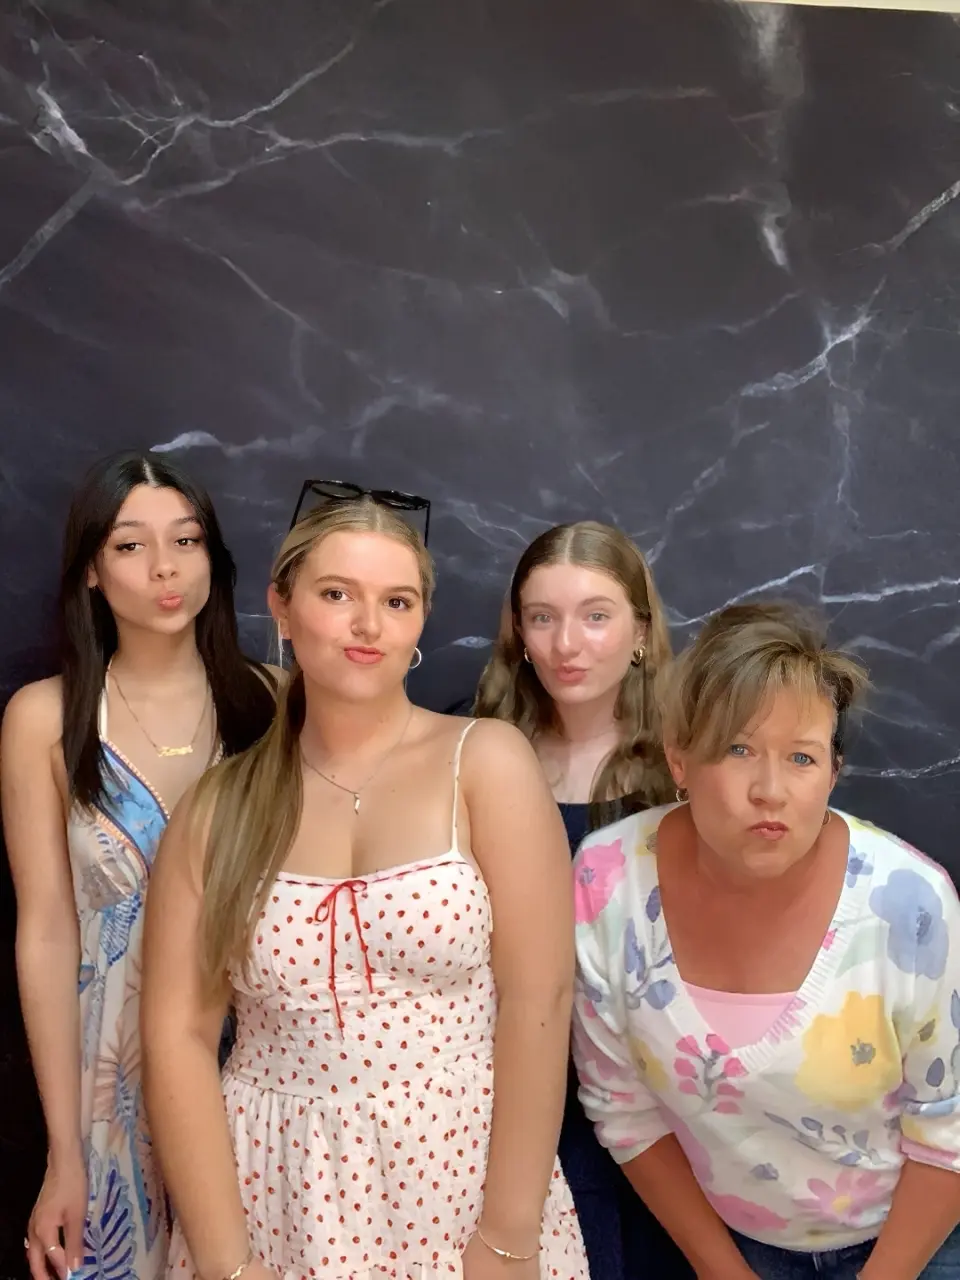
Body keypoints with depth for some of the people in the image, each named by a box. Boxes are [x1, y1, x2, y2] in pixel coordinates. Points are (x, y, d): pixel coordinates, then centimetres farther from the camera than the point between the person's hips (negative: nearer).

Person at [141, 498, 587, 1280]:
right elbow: (178, 1033, -3)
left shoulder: (487, 763, -7)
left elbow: (539, 1000, -11)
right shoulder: (219, 808, 0)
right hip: (274, 1208, 2)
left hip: (466, 1193, -2)